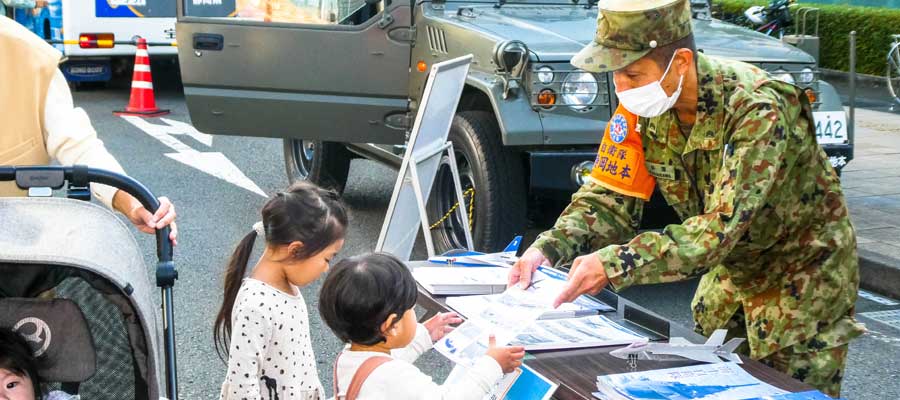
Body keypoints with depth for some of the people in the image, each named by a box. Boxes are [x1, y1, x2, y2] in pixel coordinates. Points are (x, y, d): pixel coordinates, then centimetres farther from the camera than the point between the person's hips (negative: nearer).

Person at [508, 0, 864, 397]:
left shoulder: (756, 109, -34)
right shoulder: (640, 103, -15)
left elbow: (721, 227, -40)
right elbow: (610, 197, -12)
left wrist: (613, 264, -47)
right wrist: (548, 247, -30)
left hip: (802, 271, -6)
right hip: (734, 267, 6)